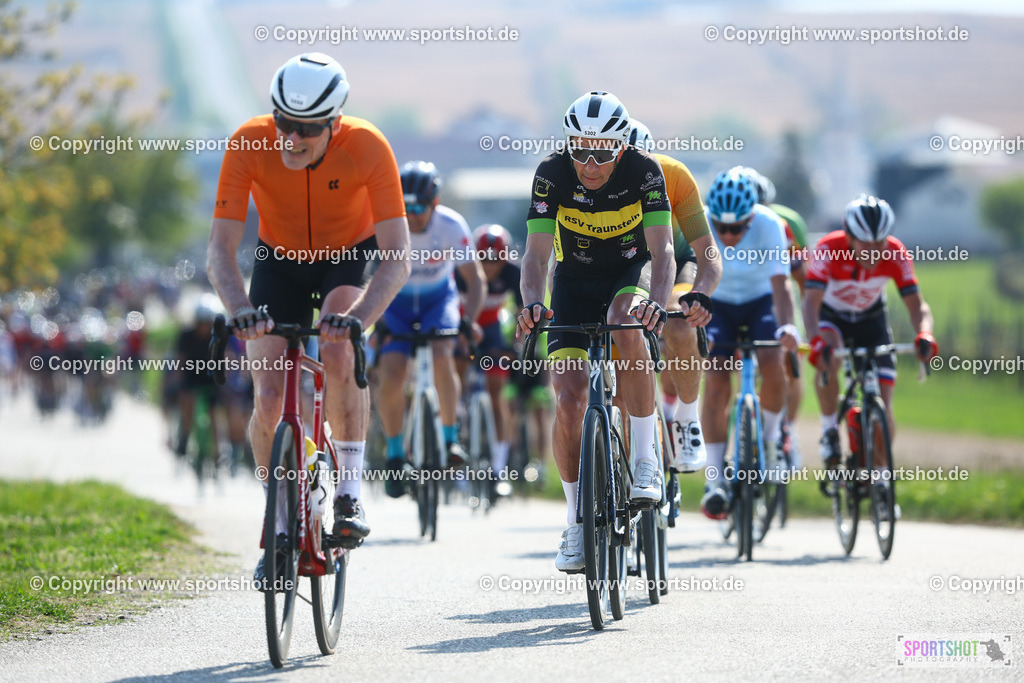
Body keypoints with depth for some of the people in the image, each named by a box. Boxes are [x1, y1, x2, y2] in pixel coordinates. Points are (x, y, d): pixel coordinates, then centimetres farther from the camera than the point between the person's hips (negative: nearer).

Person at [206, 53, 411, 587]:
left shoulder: (368, 148, -32)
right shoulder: (249, 144, -29)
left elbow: (398, 257, -33)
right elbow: (221, 249, -28)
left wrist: (357, 317, -49)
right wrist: (241, 310, -47)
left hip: (349, 259, -2)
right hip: (280, 261, 2)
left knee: (338, 351, -32)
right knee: (268, 398, -11)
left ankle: (349, 497, -21)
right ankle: (279, 527, 9)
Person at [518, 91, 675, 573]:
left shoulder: (644, 171, -24)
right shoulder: (553, 174, -23)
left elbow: (662, 250, -31)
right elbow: (536, 252, -29)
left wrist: (657, 301, -51)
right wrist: (533, 302, -49)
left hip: (631, 271, -1)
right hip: (575, 278, 1)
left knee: (625, 325, -37)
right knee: (569, 401, -13)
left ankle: (646, 458, -24)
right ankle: (576, 521, 4)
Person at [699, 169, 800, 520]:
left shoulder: (769, 224, -29)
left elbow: (780, 283, -35)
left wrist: (786, 326, -51)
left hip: (760, 301, 0)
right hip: (718, 303, 0)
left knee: (772, 365, -25)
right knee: (716, 382, -17)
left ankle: (771, 433, 4)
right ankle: (715, 477, -12)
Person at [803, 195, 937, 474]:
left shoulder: (895, 254, -26)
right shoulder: (828, 249, -32)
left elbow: (916, 305, -28)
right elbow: (811, 302, -39)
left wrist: (925, 335, -50)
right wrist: (818, 338, -60)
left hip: (871, 322, 2)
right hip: (832, 317, -2)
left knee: (882, 410, -8)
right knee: (828, 360, -37)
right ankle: (829, 431, -14)